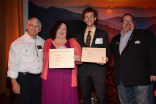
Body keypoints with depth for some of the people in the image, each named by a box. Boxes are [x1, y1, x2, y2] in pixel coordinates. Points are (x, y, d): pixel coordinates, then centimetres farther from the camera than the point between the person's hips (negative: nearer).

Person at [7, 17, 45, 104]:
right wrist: (14, 82, -13)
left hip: (39, 79, 5)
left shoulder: (42, 42, 9)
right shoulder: (18, 43, -6)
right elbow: (13, 63, -9)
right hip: (23, 79, -5)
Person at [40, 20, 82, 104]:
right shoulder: (47, 42, 14)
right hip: (50, 78, 2)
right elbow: (44, 58, 18)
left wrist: (78, 59, -17)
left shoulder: (73, 42, 10)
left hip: (67, 78, -1)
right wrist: (43, 72, 5)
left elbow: (80, 58, 5)